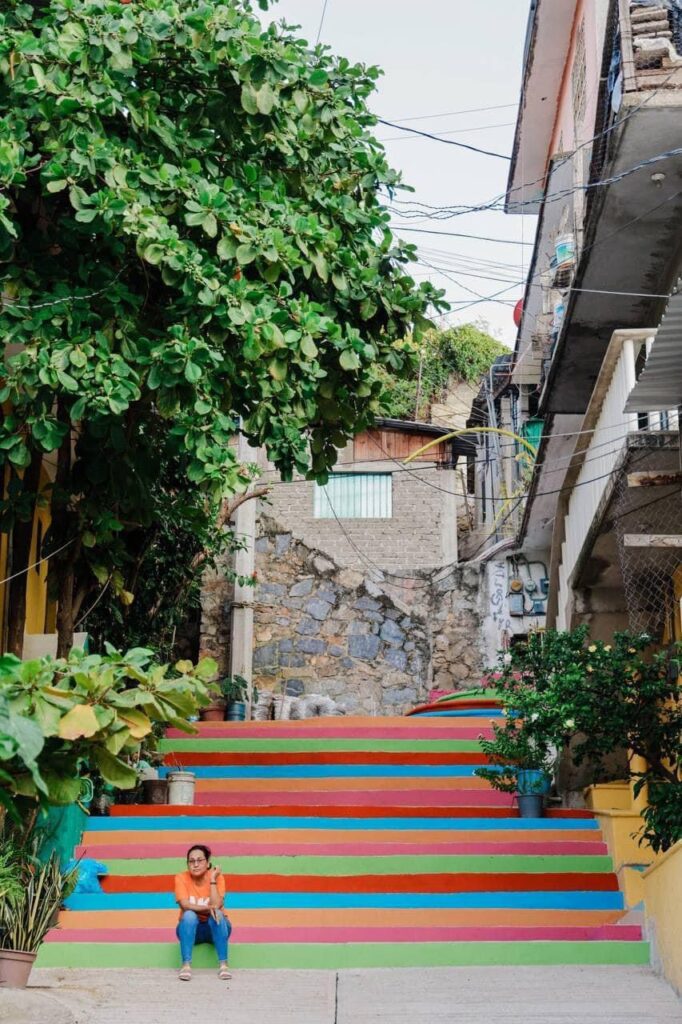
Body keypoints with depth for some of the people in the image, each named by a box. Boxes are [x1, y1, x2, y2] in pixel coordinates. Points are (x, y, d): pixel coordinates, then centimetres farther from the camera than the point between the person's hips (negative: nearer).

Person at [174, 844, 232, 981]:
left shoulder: (217, 877, -14)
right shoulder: (181, 878, -13)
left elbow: (216, 905, -27)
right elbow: (185, 905, -26)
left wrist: (212, 880, -28)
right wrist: (207, 908, -38)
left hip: (215, 928, 0)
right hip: (191, 929, 0)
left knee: (217, 914, -32)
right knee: (189, 915, -31)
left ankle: (223, 964, -33)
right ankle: (186, 965, -34)